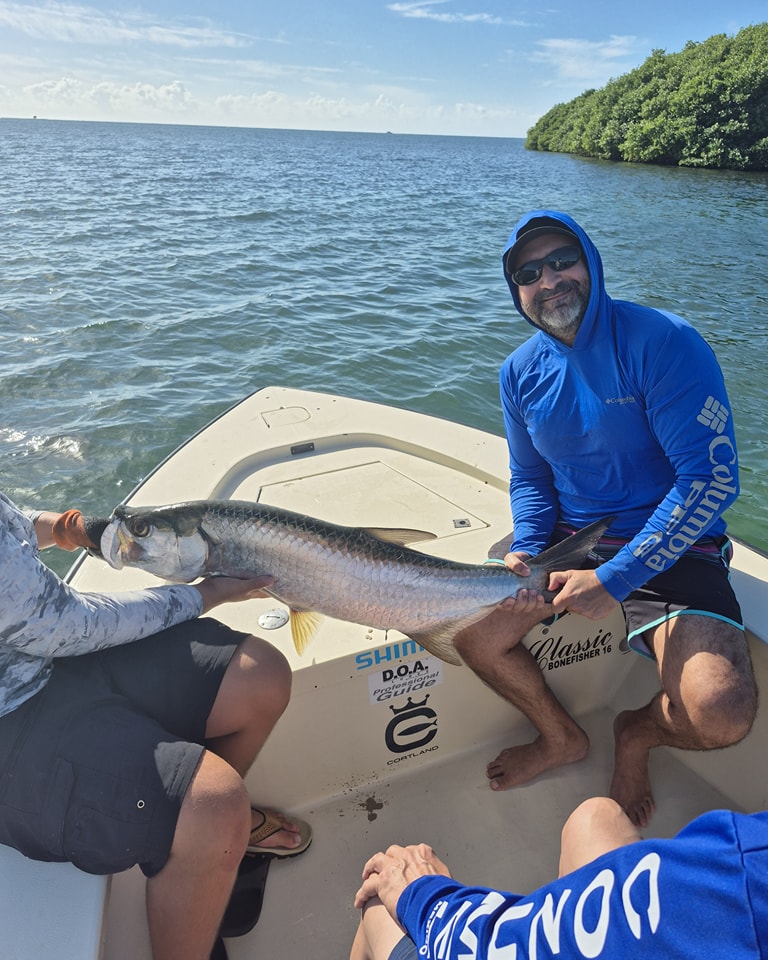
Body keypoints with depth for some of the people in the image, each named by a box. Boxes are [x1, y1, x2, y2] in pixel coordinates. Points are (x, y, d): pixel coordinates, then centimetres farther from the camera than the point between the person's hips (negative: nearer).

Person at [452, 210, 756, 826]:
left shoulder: (663, 342, -17)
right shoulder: (521, 371, 2)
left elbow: (712, 479, -21)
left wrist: (615, 579, -25)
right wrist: (525, 550, -11)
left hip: (672, 549, -4)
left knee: (721, 717, -25)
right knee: (468, 628, -10)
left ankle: (640, 731, 15)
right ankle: (562, 736, 19)